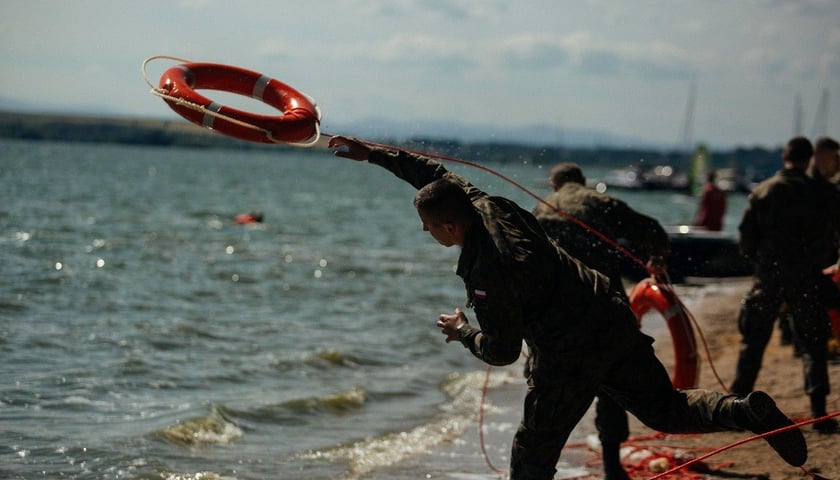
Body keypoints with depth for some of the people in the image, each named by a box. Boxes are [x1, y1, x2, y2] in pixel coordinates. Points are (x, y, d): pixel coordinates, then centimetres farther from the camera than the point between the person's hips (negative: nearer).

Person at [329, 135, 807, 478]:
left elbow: (503, 352, -16)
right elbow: (434, 172, 16)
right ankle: (749, 411, -6)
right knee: (667, 408, 15)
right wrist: (372, 153, 19)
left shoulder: (487, 273, -23)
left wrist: (463, 332, 3)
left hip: (570, 355, -8)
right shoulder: (489, 206, 0)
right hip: (614, 322, 8)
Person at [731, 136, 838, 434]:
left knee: (752, 342, 11)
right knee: (813, 344, 4)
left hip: (768, 276, 1)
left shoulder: (762, 191, 0)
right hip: (806, 280, -1)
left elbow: (746, 233, 1)